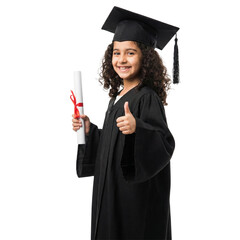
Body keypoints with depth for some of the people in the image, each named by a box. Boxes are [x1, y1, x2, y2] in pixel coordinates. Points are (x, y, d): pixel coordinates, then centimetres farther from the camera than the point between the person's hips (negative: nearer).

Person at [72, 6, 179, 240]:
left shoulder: (147, 98, -15)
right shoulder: (117, 97, 9)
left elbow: (165, 145, -23)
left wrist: (137, 128, -38)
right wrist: (89, 131, 4)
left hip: (139, 197, -8)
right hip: (113, 191, 8)